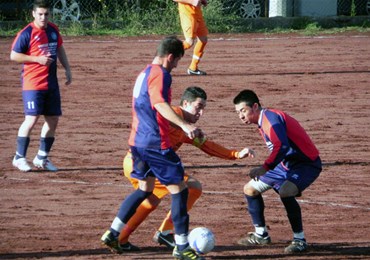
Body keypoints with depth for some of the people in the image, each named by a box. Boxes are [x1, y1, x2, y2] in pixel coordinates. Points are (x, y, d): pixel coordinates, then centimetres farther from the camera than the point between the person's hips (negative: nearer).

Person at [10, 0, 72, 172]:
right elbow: (14, 55, -11)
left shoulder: (53, 30, 9)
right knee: (32, 119, -14)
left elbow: (60, 49, 23)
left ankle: (42, 158, 19)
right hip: (32, 83, -7)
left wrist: (67, 69, 15)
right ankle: (19, 157, -3)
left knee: (53, 119, 8)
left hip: (51, 83, 7)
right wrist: (37, 59, -18)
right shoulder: (27, 33, -11)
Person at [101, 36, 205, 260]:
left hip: (138, 141, 10)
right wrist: (184, 125, -38)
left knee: (145, 189, 23)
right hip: (156, 143, -10)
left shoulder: (144, 74, 18)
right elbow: (159, 104, -28)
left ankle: (113, 234, 19)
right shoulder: (160, 74, -12)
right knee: (179, 189, -2)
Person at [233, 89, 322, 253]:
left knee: (285, 192, -36)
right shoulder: (263, 122, 8)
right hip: (287, 165, 10)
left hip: (307, 163, -10)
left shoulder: (270, 118, -22)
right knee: (250, 189, 12)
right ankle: (261, 235, 26)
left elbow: (282, 147, -35)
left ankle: (299, 240, -24)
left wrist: (264, 168, -38)